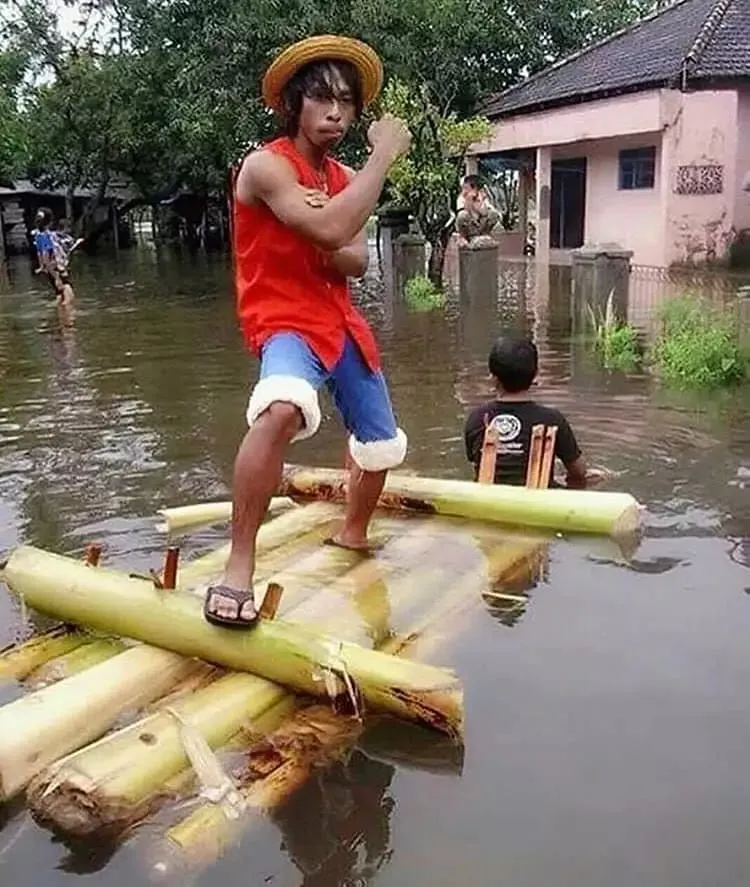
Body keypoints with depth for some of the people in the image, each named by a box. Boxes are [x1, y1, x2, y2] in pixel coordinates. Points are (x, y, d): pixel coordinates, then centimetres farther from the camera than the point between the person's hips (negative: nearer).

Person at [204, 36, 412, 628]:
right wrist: (385, 154, -19)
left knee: (382, 443, 19)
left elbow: (357, 260, 4)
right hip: (284, 322, -8)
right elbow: (330, 228, -29)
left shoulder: (344, 176, 11)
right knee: (282, 408, -41)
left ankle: (353, 534, 47)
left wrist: (331, 251, -19)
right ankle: (239, 566, -31)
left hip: (341, 322, 8)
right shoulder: (266, 165, -13)